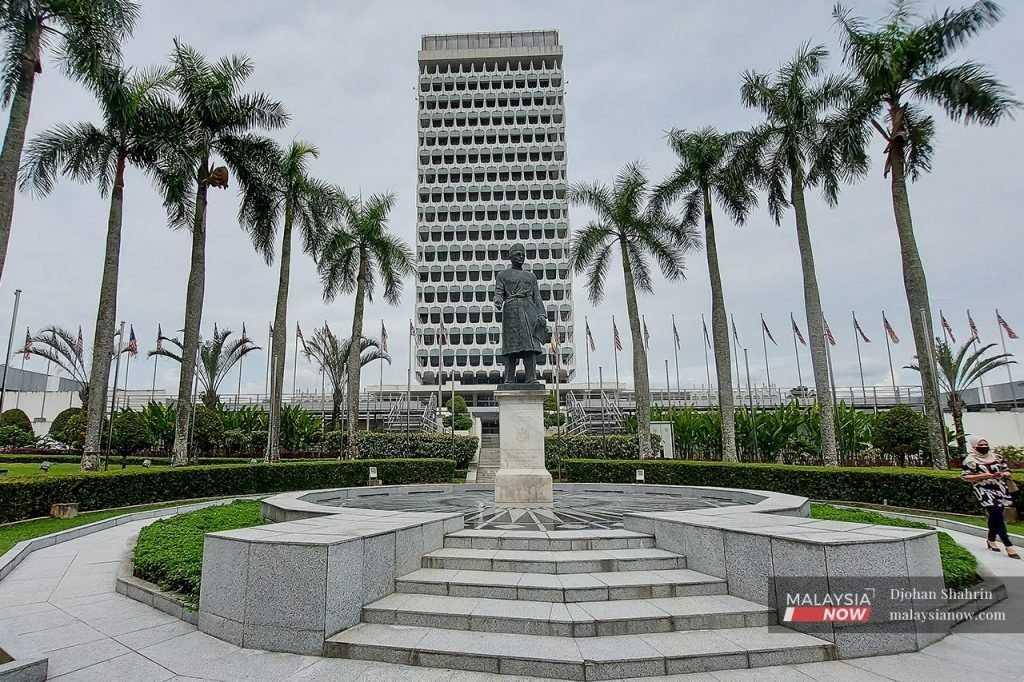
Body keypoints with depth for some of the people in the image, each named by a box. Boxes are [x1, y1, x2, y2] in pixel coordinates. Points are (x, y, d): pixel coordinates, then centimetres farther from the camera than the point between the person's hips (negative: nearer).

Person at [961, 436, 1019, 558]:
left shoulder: (997, 457, 10)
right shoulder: (970, 460, -4)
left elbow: (1008, 472, 14)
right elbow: (965, 477, -6)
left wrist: (1002, 474, -9)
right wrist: (984, 476, -16)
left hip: (1000, 489, 5)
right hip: (984, 490, -5)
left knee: (995, 516, 11)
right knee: (997, 515, -15)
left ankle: (991, 539, 30)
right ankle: (1008, 545, -14)